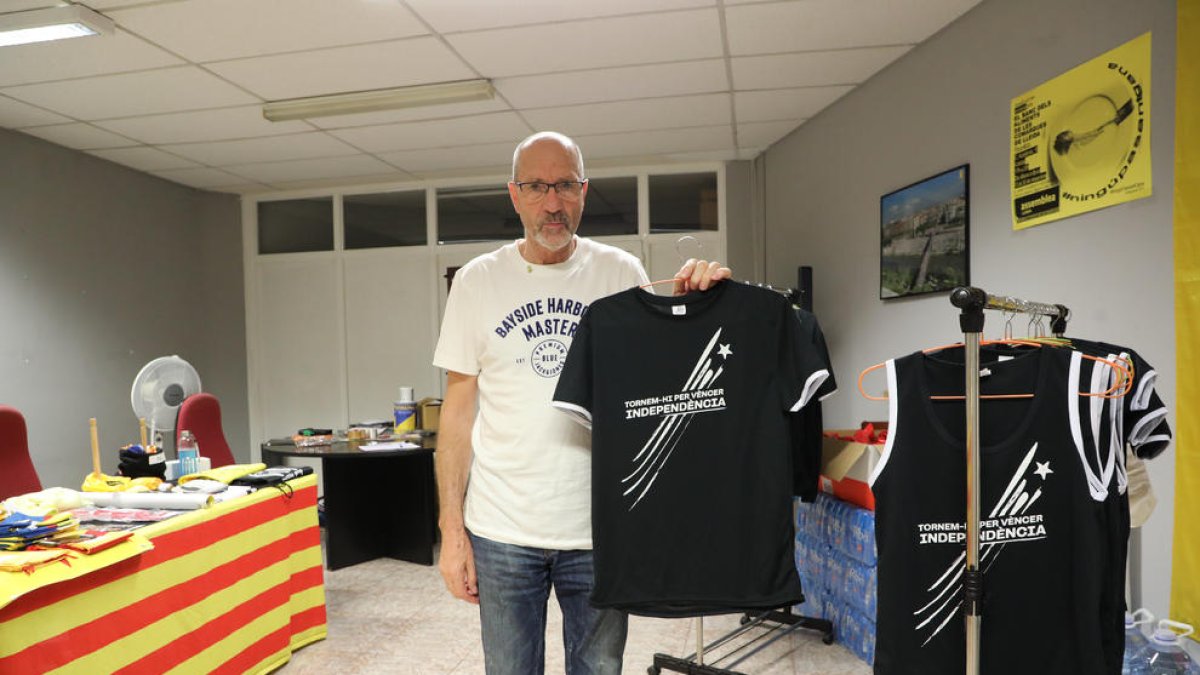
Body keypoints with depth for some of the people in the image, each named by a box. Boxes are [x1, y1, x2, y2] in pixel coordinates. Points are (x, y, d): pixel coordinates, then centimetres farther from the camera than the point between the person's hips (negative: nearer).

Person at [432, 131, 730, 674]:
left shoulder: (621, 273, 0)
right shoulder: (477, 281, -1)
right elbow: (458, 411, 1)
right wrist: (451, 529, -3)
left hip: (600, 527, 1)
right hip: (501, 532, 0)